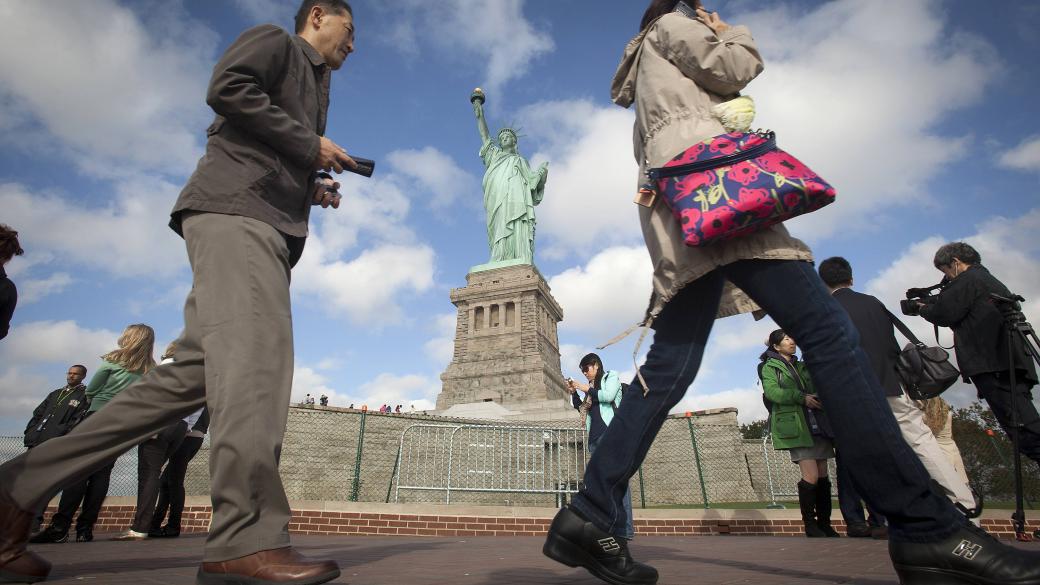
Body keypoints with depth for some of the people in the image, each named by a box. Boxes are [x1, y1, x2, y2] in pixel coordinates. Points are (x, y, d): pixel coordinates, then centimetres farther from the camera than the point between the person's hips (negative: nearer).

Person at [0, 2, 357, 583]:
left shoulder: (315, 86, 36)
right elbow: (227, 87, -7)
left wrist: (313, 188, 15)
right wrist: (311, 145, -5)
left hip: (270, 227, 9)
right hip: (234, 208, -9)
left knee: (193, 373, -1)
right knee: (257, 354, -24)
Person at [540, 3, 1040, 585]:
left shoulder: (650, 105, 42)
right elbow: (733, 67, 7)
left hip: (677, 209, 9)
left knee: (671, 365, -7)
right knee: (826, 327, -17)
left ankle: (591, 517, -11)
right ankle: (926, 526, -22)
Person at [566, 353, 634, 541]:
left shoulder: (611, 376, 9)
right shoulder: (592, 386, 24)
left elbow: (608, 396, -10)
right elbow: (582, 408, 25)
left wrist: (587, 389, -2)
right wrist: (573, 392, 14)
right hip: (595, 436, 8)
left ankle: (626, 528, -18)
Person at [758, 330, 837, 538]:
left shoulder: (802, 366, 23)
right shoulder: (769, 367, 3)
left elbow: (816, 389, 19)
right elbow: (771, 391, -13)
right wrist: (801, 398, -20)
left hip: (818, 425, 6)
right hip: (795, 426, -6)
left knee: (823, 475, 4)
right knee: (811, 476, -10)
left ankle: (824, 523, 13)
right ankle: (810, 525, 2)